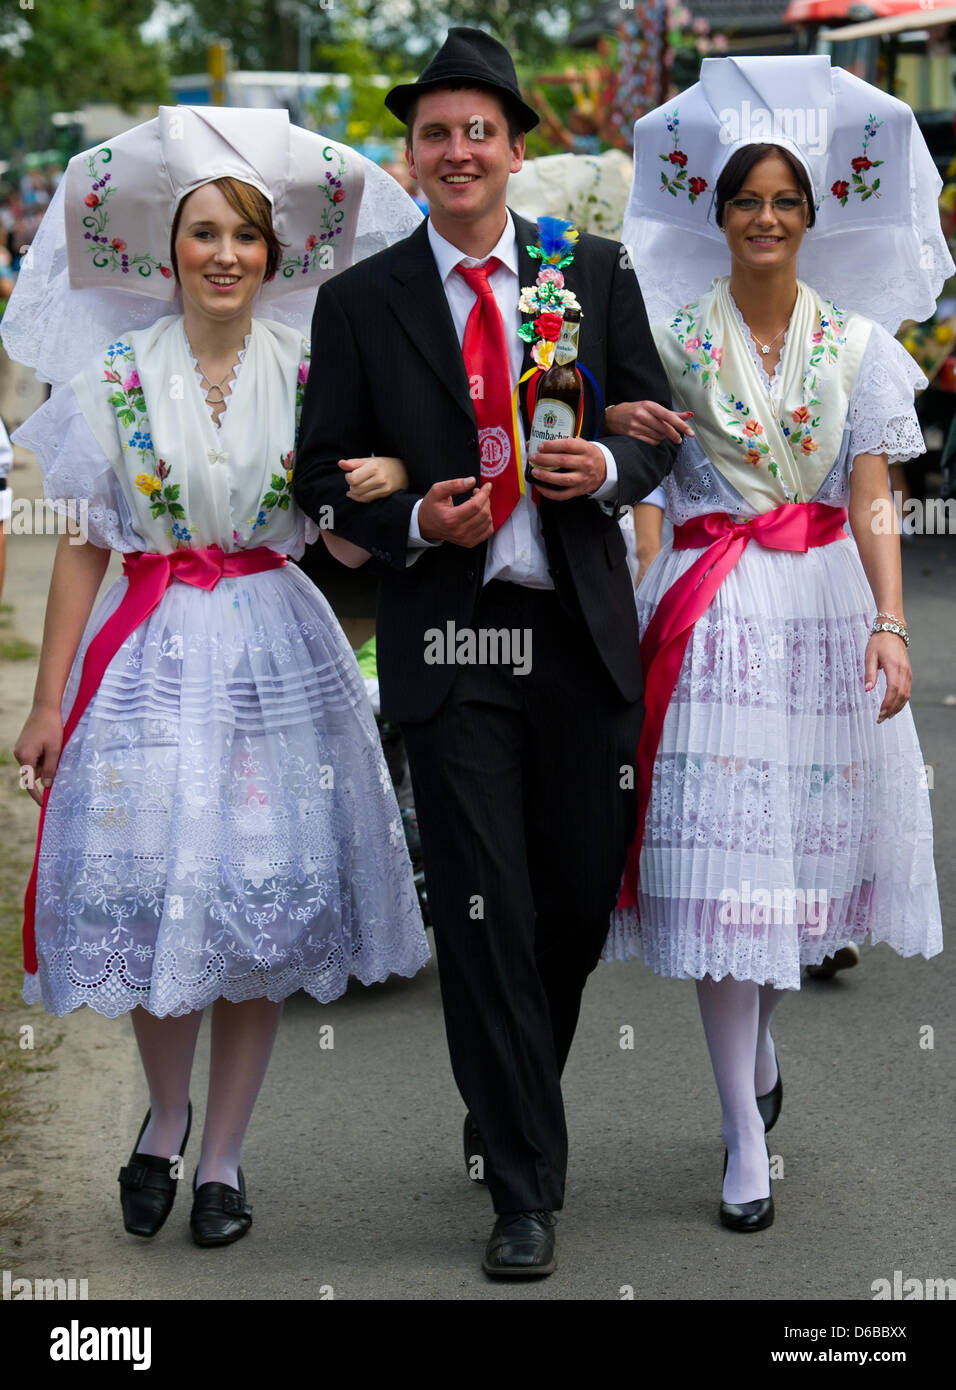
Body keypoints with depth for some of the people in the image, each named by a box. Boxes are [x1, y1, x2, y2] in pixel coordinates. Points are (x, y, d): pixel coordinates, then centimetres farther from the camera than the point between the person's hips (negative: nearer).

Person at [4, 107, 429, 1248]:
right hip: (154, 650, 0)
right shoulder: (118, 378, 1)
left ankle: (222, 1156, 17)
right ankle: (167, 1112, 27)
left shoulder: (308, 375, 3)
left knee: (262, 896, 2)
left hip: (277, 650, 1)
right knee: (150, 891, -1)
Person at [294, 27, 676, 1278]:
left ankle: (508, 1105, 37)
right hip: (447, 640, -2)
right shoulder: (361, 302, 3)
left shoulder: (594, 273, 7)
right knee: (485, 914, -5)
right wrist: (414, 522, -13)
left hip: (582, 633, 2)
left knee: (581, 900, 10)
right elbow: (324, 474, 6)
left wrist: (608, 467, -11)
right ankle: (525, 1187, 4)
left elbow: (658, 430, 11)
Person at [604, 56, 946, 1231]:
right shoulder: (674, 336, 5)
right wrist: (619, 418, -10)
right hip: (713, 605, -1)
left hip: (824, 602, 2)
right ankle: (746, 1130, -4)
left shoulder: (859, 345, 6)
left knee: (803, 836, 6)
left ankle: (759, 1040, 36)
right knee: (718, 852, -8)